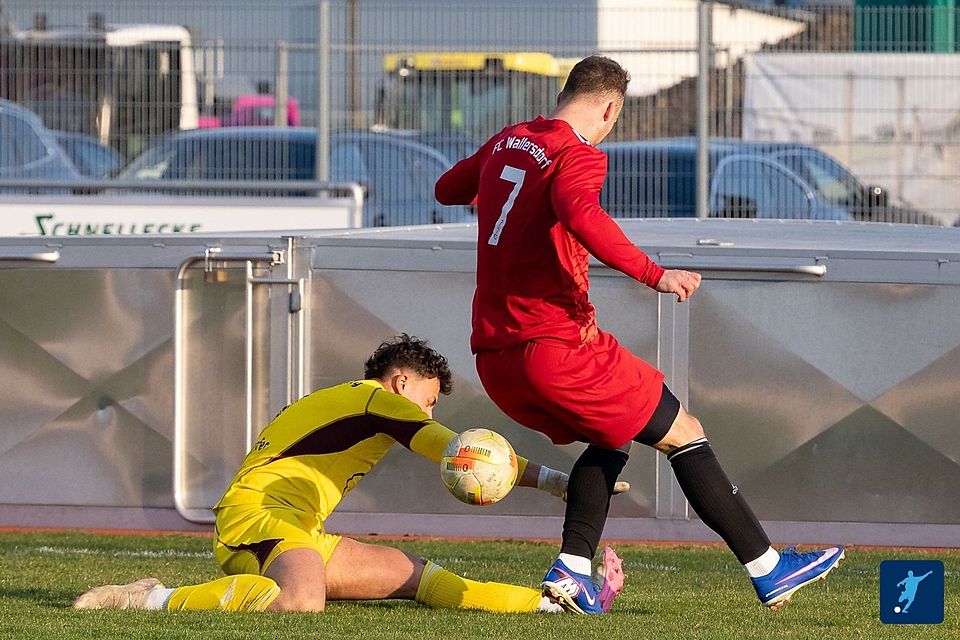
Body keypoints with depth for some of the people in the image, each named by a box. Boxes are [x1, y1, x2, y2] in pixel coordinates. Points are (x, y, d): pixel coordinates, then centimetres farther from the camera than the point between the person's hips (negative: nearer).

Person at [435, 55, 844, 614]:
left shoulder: (506, 143, 14)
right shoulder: (578, 156, -10)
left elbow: (447, 189, 32)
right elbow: (582, 217, -32)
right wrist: (654, 275, -32)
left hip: (495, 358, 8)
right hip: (557, 345, -8)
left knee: (613, 438, 24)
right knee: (683, 433, 3)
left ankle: (572, 571, 6)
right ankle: (768, 569, 3)